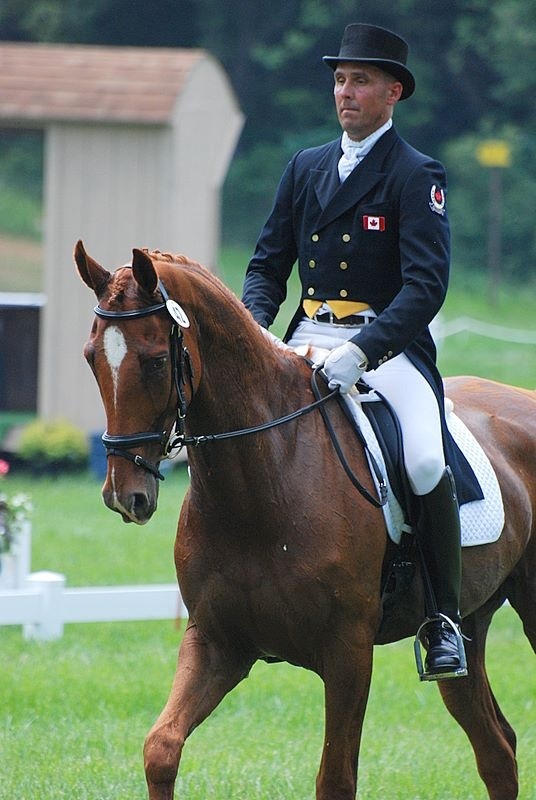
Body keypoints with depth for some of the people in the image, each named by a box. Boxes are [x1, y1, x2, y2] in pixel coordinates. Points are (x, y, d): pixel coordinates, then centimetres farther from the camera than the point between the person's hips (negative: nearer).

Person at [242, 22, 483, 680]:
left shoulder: (417, 177, -3)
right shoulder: (306, 168, 15)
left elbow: (426, 284, -14)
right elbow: (269, 263, 17)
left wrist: (361, 351, -27)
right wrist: (254, 331, -5)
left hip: (390, 346, -6)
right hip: (308, 342, 6)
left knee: (428, 463, -29)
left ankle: (444, 619, -12)